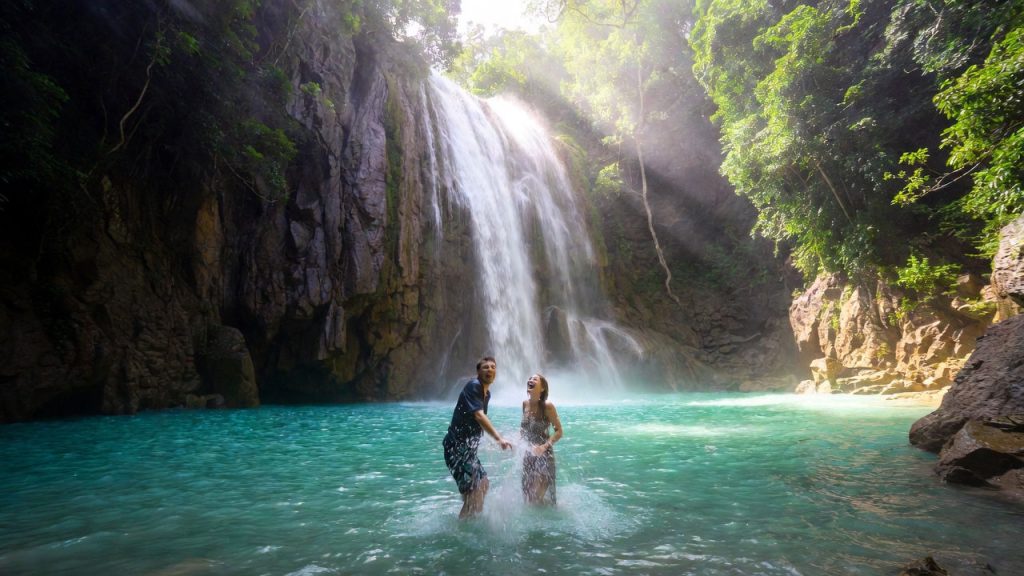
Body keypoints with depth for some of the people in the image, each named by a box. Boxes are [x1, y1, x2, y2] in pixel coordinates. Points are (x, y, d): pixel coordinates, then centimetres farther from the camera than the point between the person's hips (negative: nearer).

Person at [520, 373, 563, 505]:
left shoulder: (547, 406, -18)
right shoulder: (525, 404, -1)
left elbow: (559, 432, -15)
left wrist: (544, 446, -26)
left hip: (544, 455, -6)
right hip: (529, 455, 6)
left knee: (537, 497, -5)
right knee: (527, 494, 16)